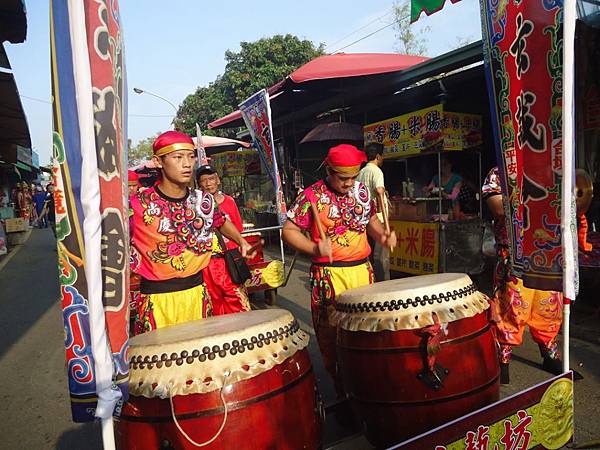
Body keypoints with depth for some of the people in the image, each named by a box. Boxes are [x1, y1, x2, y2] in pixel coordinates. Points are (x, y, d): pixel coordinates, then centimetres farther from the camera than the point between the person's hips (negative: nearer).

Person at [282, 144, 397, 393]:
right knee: (332, 332, 4)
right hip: (329, 274, -5)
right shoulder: (312, 195, -8)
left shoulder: (361, 190, 8)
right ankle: (339, 384, 22)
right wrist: (314, 248, -22)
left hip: (362, 269, 5)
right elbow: (288, 230, -8)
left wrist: (383, 236, 1)